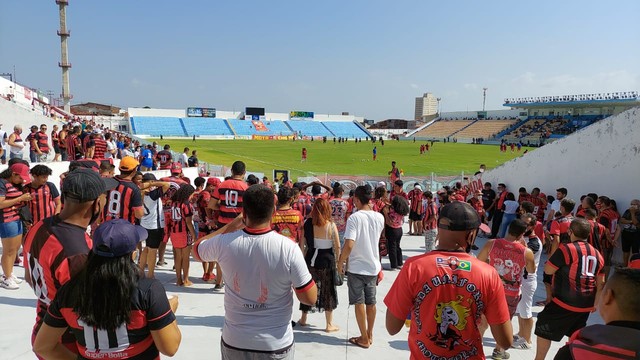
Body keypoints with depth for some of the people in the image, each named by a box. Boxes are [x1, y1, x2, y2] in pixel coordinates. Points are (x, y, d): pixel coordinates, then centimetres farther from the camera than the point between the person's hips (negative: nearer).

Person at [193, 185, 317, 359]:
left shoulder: (225, 243, -15)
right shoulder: (289, 248, -22)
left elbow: (196, 249, 8)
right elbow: (310, 299, -14)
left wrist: (231, 225, 6)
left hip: (234, 342, 2)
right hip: (276, 345, -1)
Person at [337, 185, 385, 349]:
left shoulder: (354, 217, -18)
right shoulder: (379, 217, -2)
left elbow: (349, 245, -24)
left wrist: (340, 262, -9)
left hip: (356, 267, -5)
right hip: (373, 266, 5)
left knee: (359, 303, 7)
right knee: (371, 302, 17)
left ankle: (364, 339, 15)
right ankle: (370, 335, 29)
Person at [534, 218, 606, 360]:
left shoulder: (566, 249, -16)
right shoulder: (597, 254, 5)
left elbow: (548, 270, -10)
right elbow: (600, 283, 11)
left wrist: (554, 253, 4)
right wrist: (595, 302, 21)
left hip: (564, 303, -6)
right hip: (585, 306, 7)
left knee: (544, 331, 9)